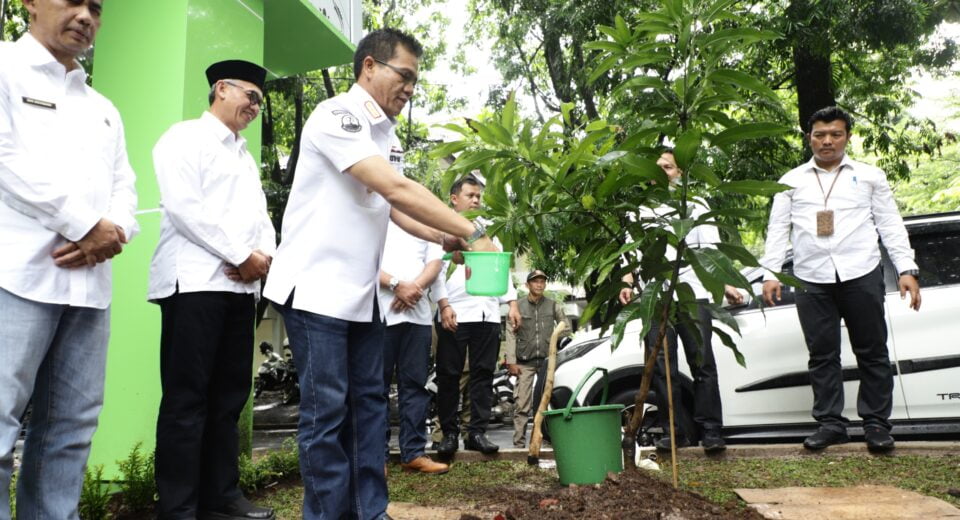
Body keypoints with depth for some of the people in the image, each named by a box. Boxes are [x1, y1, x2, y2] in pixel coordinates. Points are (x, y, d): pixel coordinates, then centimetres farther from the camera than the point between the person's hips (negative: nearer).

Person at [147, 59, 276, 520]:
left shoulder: (245, 157, 25)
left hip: (241, 286, 8)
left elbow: (260, 215, 19)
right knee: (187, 399, -5)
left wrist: (265, 254, -3)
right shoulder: (185, 137, 2)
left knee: (229, 396, 9)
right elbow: (183, 206, -12)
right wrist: (240, 256, -12)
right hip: (196, 282, -7)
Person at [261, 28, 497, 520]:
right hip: (317, 288, -8)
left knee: (368, 403, 10)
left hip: (361, 292, 9)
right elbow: (396, 189, -23)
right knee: (327, 410, -3)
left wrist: (444, 238, -1)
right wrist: (472, 232, -19)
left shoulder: (384, 134, 14)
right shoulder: (337, 115, -13)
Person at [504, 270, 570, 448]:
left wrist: (552, 341, 6)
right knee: (521, 405, -6)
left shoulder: (553, 306, 8)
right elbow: (511, 334, 0)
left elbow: (566, 328, 17)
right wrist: (511, 361, -5)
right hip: (525, 362, -1)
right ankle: (519, 444, -4)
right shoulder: (518, 306, 4)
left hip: (547, 360, 1)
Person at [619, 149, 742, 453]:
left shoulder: (695, 205, 14)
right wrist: (627, 284, -4)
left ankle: (711, 433, 0)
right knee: (662, 368, 0)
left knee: (702, 364, -5)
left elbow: (711, 249, 6)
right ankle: (674, 432, 7)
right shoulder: (641, 211, 19)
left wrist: (725, 285, -8)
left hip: (692, 294, -2)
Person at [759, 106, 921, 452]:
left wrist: (906, 269, -1)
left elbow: (891, 225, 9)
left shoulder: (870, 176, 12)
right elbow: (777, 229, 9)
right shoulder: (792, 181, 14)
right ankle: (830, 423, 14)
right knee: (822, 355, 5)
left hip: (861, 275, 0)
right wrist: (770, 273, -1)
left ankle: (876, 423, 15)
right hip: (812, 280, 1)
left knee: (872, 352, 5)